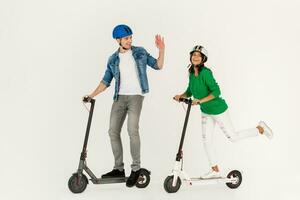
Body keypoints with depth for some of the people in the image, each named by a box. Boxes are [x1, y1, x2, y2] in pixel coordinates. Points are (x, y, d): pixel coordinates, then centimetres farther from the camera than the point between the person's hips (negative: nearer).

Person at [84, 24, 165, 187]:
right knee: (113, 132, 0)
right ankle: (119, 168, 11)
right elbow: (106, 81, 13)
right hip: (119, 97, 4)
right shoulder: (113, 60, 10)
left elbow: (157, 66, 7)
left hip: (136, 96, -4)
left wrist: (161, 50, -8)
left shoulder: (140, 52, 6)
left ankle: (136, 168, -11)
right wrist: (92, 95, 5)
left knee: (132, 129, -22)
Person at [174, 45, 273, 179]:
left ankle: (260, 129, 24)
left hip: (217, 109, -8)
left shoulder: (205, 72, -25)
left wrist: (201, 100, -37)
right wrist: (181, 96, -9)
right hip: (206, 112, 8)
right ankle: (215, 170, 19)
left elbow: (216, 91, -29)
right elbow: (189, 92, 9)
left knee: (232, 137, 5)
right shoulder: (191, 73, -1)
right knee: (206, 140, 7)